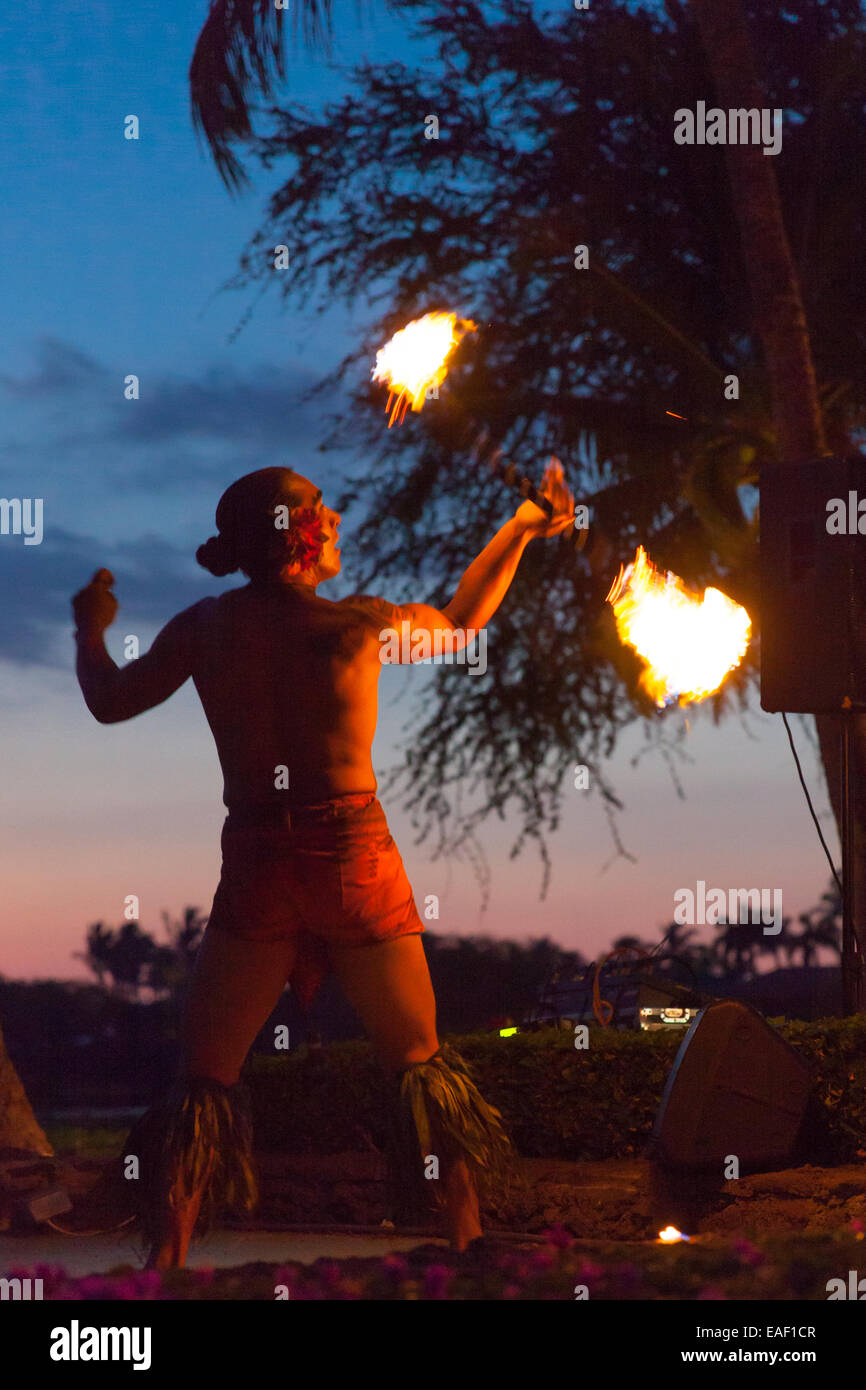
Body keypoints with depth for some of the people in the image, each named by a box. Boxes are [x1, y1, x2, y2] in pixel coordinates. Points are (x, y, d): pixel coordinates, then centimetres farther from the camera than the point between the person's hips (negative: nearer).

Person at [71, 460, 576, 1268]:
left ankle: (165, 1262, 2)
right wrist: (519, 528, 23)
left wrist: (90, 631, 27)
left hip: (257, 868, 1)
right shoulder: (358, 624, -7)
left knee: (201, 1080, 9)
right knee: (420, 1066, 15)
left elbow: (110, 702, 8)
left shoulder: (204, 630, -4)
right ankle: (469, 1242, 18)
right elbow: (463, 620, 11)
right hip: (358, 859, -1)